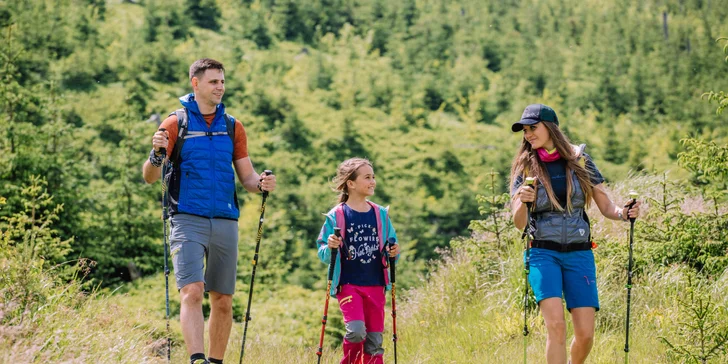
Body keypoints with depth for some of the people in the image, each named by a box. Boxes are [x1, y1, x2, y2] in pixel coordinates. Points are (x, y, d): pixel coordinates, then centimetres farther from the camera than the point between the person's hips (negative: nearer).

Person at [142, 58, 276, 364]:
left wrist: (261, 184, -8)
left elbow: (246, 176, 15)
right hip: (188, 220, -4)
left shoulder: (233, 127, 13)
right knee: (192, 292, -19)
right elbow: (150, 177, -1)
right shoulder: (176, 123, 2)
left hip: (226, 222, 4)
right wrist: (156, 154, -22)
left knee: (223, 301, 6)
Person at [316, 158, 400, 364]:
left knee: (374, 339, 5)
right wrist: (330, 248, -21)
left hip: (375, 285, 4)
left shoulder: (381, 215, 7)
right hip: (348, 284, -4)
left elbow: (391, 247, 17)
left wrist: (394, 253, -5)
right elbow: (323, 255, 0)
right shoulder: (336, 217, -4)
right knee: (356, 330, -21)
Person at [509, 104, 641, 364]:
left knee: (585, 335, -4)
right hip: (543, 254, -1)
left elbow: (606, 207, 7)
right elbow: (519, 223, -5)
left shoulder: (581, 161, 4)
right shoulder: (525, 168, 2)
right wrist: (522, 202, -26)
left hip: (579, 254, 1)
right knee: (556, 326, -20)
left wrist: (624, 213, -14)